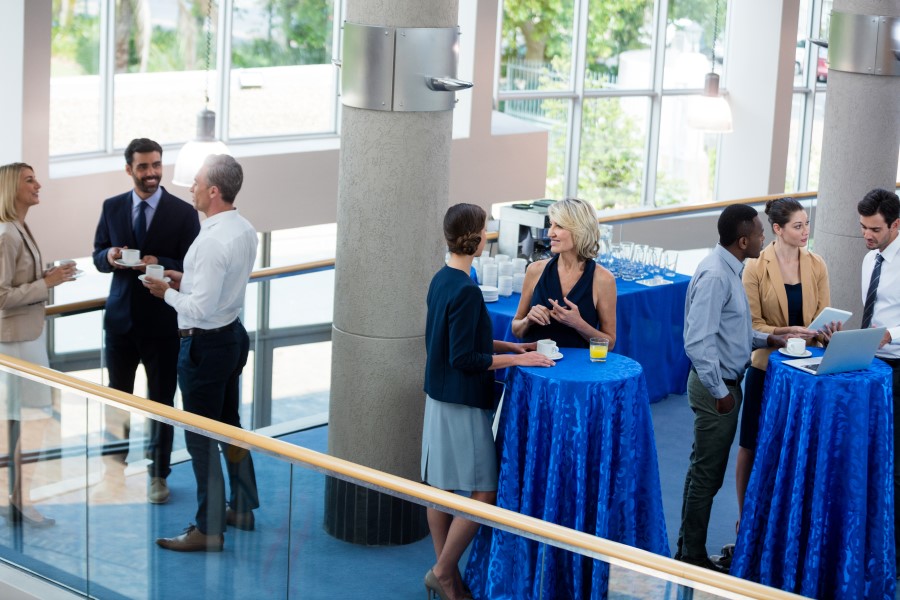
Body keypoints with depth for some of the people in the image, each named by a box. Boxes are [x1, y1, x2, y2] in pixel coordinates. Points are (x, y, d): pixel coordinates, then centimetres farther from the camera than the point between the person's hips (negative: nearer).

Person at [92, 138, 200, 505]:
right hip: (120, 318, 3)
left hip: (163, 322, -3)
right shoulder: (112, 208, 3)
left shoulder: (183, 212, -7)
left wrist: (159, 264, -24)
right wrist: (110, 256, -14)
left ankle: (158, 475, 21)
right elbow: (97, 257, 8)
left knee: (161, 401, 8)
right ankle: (114, 472, 26)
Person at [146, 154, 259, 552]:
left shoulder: (212, 241, -26)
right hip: (233, 335, 10)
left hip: (205, 344, -9)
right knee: (230, 426, 21)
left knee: (201, 438, 1)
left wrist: (167, 293, -11)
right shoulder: (244, 229, 3)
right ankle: (242, 509, 34)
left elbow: (201, 308, -27)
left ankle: (209, 530, 10)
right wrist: (187, 281, 8)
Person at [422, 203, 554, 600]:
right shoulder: (466, 291, -21)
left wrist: (507, 346, 13)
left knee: (440, 487, 13)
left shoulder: (441, 280, 7)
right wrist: (516, 359, -14)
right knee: (484, 493, 0)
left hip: (439, 398, 10)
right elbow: (464, 359, -21)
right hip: (462, 404, -10)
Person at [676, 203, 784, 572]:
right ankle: (693, 556, 11)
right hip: (716, 387, -10)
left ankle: (688, 549, 27)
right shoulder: (715, 276, -23)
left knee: (703, 470, 17)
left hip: (725, 383, 10)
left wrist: (765, 340, 9)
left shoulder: (729, 270, 8)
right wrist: (719, 391, -22)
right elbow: (697, 341, -28)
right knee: (708, 474, 0)